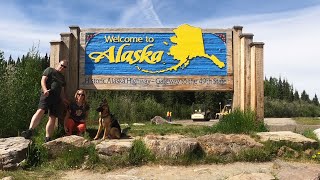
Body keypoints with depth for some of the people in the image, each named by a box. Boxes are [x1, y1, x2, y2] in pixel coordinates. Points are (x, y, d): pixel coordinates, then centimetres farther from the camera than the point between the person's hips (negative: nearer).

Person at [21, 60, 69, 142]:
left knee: (53, 118, -1)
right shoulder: (49, 70, 11)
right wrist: (45, 90, -19)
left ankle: (48, 139, 2)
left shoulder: (62, 77, 29)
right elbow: (43, 80, -1)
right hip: (47, 95, -6)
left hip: (56, 98, 6)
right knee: (40, 111, -26)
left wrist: (63, 99, 12)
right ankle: (30, 130, -37)